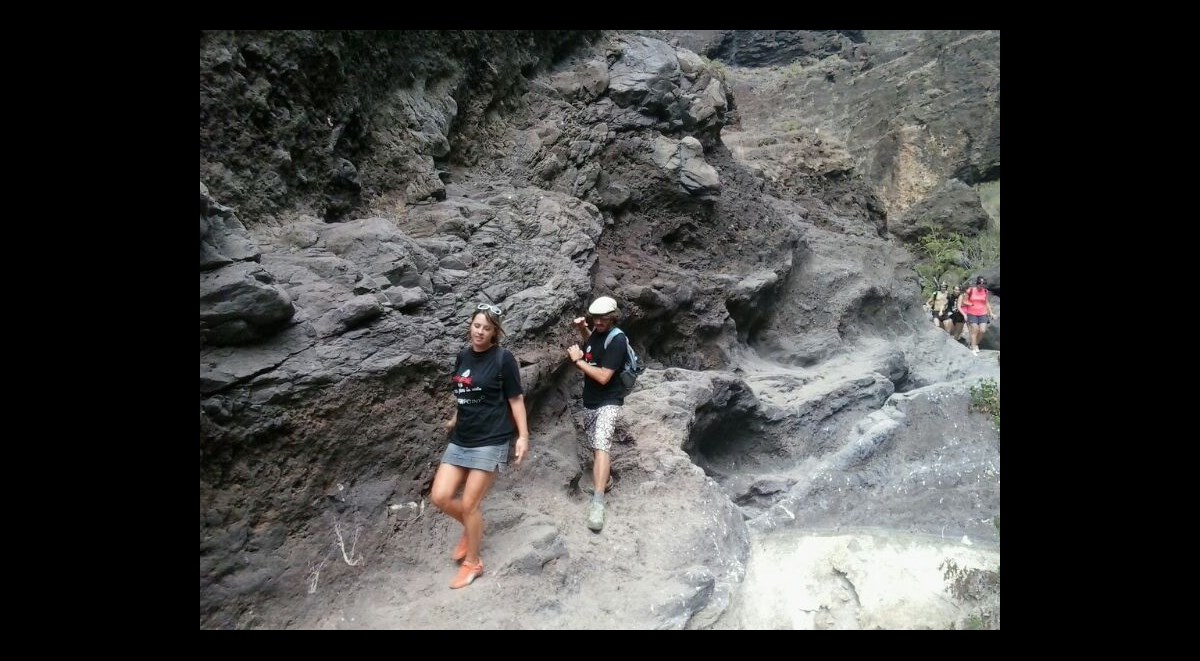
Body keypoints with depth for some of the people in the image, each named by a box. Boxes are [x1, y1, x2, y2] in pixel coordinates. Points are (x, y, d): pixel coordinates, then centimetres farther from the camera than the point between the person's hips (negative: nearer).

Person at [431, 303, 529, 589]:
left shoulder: (503, 358, -11)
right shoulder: (463, 356, 7)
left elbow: (516, 399, -8)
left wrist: (523, 436, -12)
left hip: (491, 441, -6)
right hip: (460, 440, 6)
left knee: (469, 504, -2)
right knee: (440, 497, 1)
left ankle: (472, 563, 20)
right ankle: (472, 529, 32)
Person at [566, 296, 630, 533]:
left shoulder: (617, 340, -19)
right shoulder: (596, 332, 3)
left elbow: (603, 377, -23)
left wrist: (577, 360, -16)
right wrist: (582, 329, 9)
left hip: (608, 402, -8)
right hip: (589, 401, 8)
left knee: (601, 445, -24)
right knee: (593, 446, 19)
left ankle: (597, 503, -29)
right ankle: (605, 478, 44)